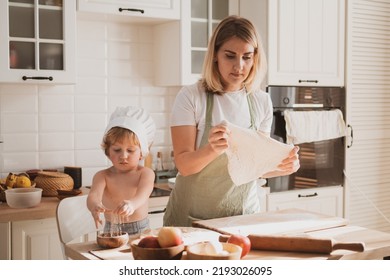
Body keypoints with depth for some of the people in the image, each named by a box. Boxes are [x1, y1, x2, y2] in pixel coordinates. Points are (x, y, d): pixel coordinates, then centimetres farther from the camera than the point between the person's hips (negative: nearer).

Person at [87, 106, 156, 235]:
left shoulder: (145, 173, -2)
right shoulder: (102, 176, 1)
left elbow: (143, 195, -20)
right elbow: (94, 194, -17)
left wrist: (132, 204, -43)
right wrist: (94, 206, -41)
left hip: (140, 230, -1)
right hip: (111, 231, 1)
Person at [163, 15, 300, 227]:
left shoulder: (262, 102, 2)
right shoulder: (191, 97, -9)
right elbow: (184, 165, -13)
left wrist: (281, 167, -12)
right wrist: (212, 150, -32)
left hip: (244, 215, 3)